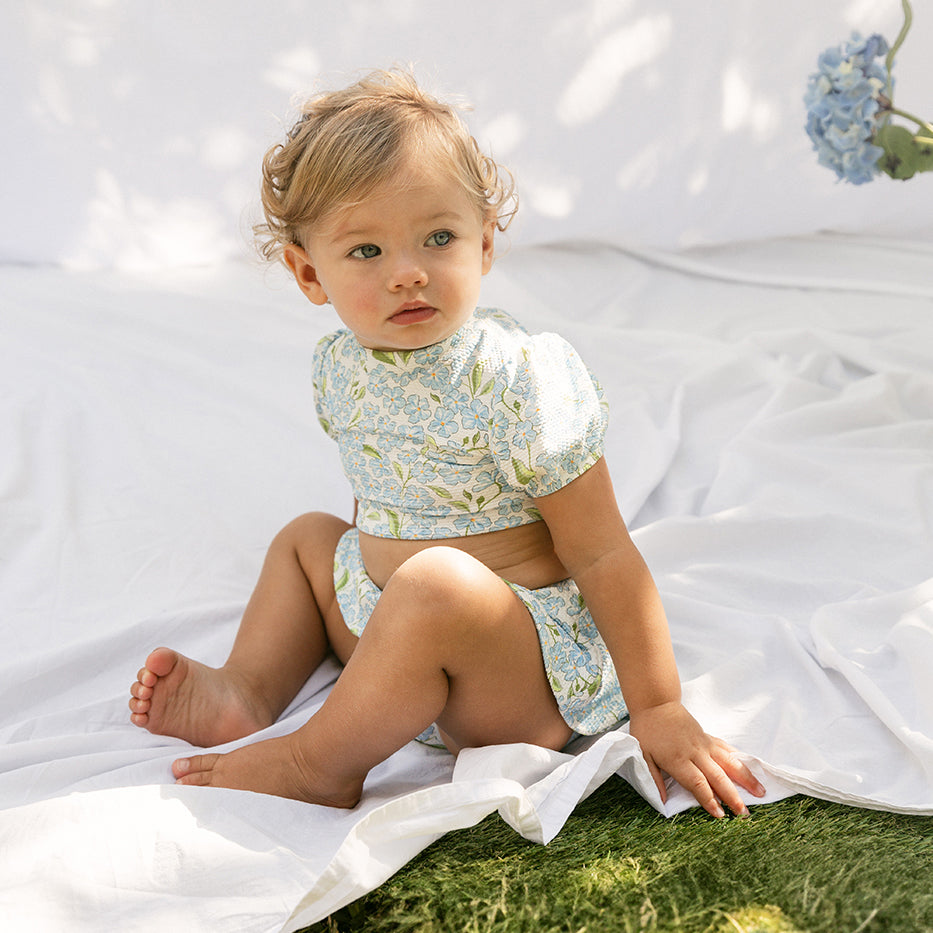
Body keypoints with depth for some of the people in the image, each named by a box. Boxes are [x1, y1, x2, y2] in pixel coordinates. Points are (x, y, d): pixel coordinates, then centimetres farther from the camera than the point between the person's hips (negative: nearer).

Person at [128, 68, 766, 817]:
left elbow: (602, 556, -19)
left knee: (438, 583, -36)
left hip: (533, 685, -8)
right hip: (396, 643, 8)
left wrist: (659, 708, -18)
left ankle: (318, 763, -17)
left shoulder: (520, 380, -22)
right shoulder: (340, 369, -1)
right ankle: (247, 691, 0)